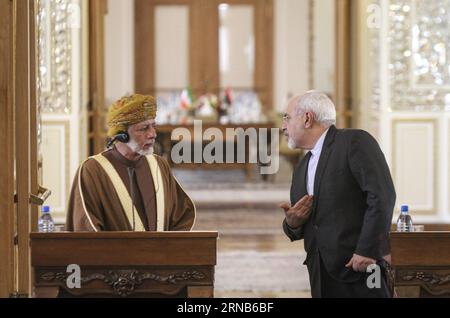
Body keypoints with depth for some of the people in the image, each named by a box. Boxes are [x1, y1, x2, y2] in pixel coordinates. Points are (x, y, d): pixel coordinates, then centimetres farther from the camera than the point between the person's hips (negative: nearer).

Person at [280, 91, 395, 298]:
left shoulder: (356, 141, -4)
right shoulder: (301, 170, 21)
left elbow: (382, 196, -14)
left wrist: (367, 250, -20)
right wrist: (292, 223, 2)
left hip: (360, 267, -7)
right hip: (322, 277, 7)